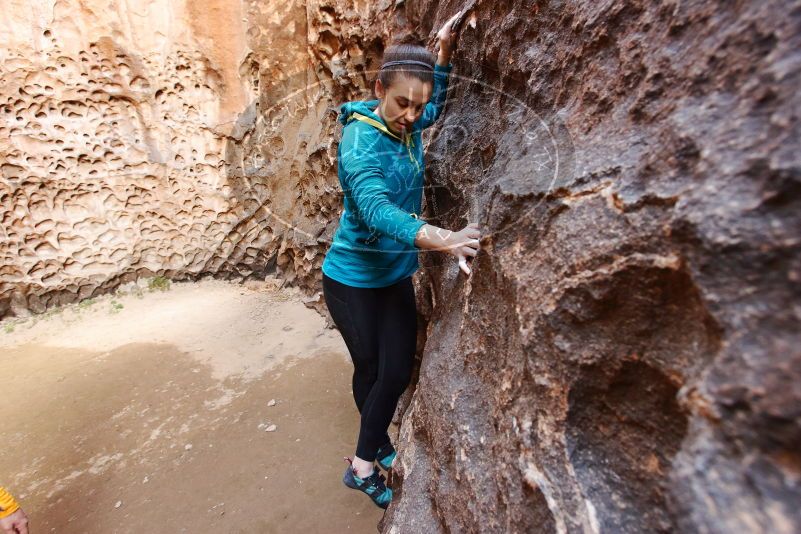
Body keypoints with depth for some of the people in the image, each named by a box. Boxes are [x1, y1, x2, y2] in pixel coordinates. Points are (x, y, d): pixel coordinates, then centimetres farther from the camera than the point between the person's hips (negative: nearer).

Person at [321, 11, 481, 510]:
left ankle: (364, 463, 32)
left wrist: (445, 51, 8)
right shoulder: (360, 140, -20)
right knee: (370, 369, 10)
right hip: (354, 278, -6)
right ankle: (380, 452, 37)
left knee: (398, 371, 7)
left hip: (396, 275, 6)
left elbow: (436, 108, 23)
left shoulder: (409, 126, 0)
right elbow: (377, 210, -37)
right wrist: (443, 239, -53)